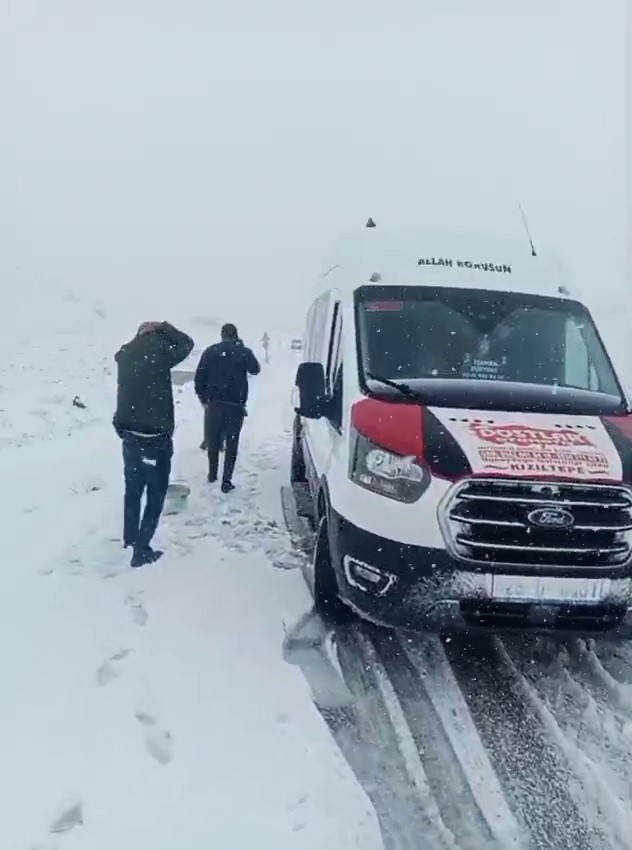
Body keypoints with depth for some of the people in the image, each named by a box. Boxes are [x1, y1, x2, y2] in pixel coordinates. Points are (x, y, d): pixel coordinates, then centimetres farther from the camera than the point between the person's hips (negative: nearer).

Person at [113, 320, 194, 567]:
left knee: (133, 489, 20)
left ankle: (130, 539, 34)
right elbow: (187, 343, 1)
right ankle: (141, 550, 4)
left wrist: (145, 332, 15)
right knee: (155, 494, 4)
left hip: (129, 434, 7)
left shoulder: (126, 353, 4)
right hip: (155, 437, -6)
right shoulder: (160, 349, -13)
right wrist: (162, 327, 5)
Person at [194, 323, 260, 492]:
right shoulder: (244, 351, -2)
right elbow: (255, 370, 16)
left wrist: (203, 398, 10)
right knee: (232, 443, 3)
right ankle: (226, 481, -2)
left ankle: (212, 474, 28)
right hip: (235, 404, -2)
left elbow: (199, 377, -1)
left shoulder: (210, 351, 1)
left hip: (213, 403, 2)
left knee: (213, 441, 17)